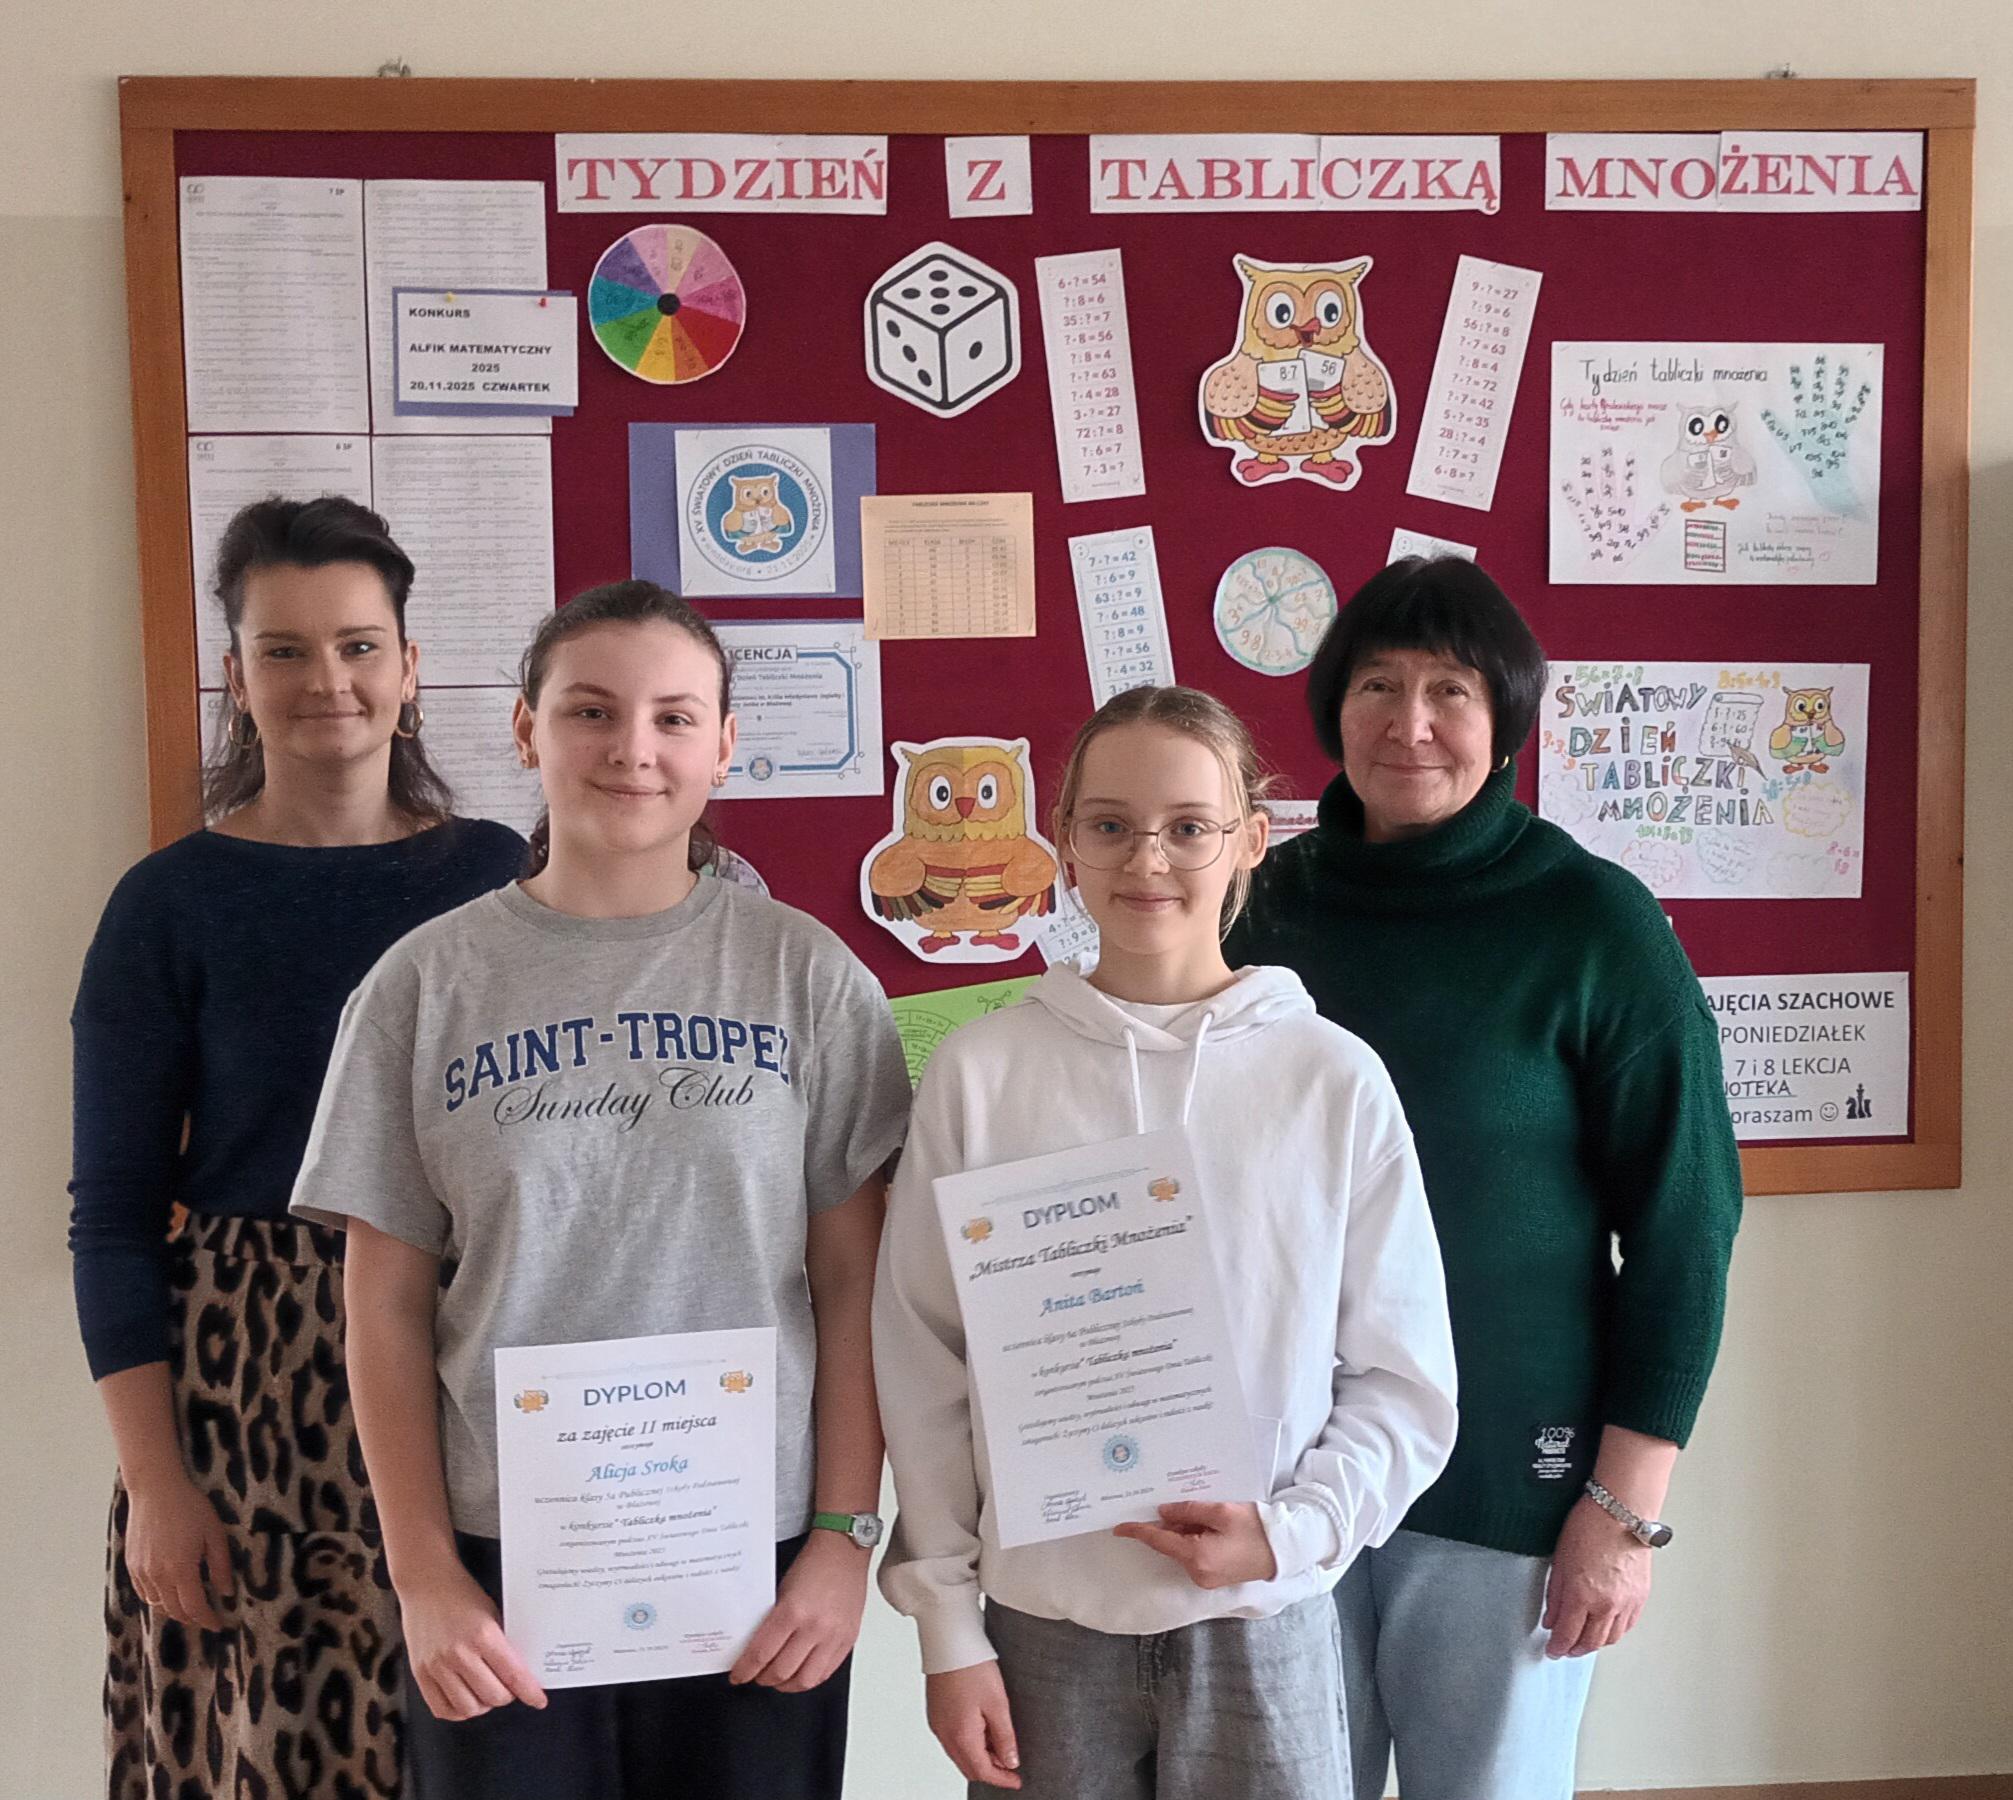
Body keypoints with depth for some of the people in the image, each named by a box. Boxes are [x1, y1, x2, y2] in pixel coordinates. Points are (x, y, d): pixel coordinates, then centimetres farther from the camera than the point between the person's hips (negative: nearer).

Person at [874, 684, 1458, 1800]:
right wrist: (949, 1630, -1)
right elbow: (920, 1363, -1)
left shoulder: (1337, 1080, -3)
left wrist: (1292, 1530, -12)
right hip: (1044, 1622, 0)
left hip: (1266, 1621, 0)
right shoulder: (980, 1071, -4)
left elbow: (1404, 1377, 2)